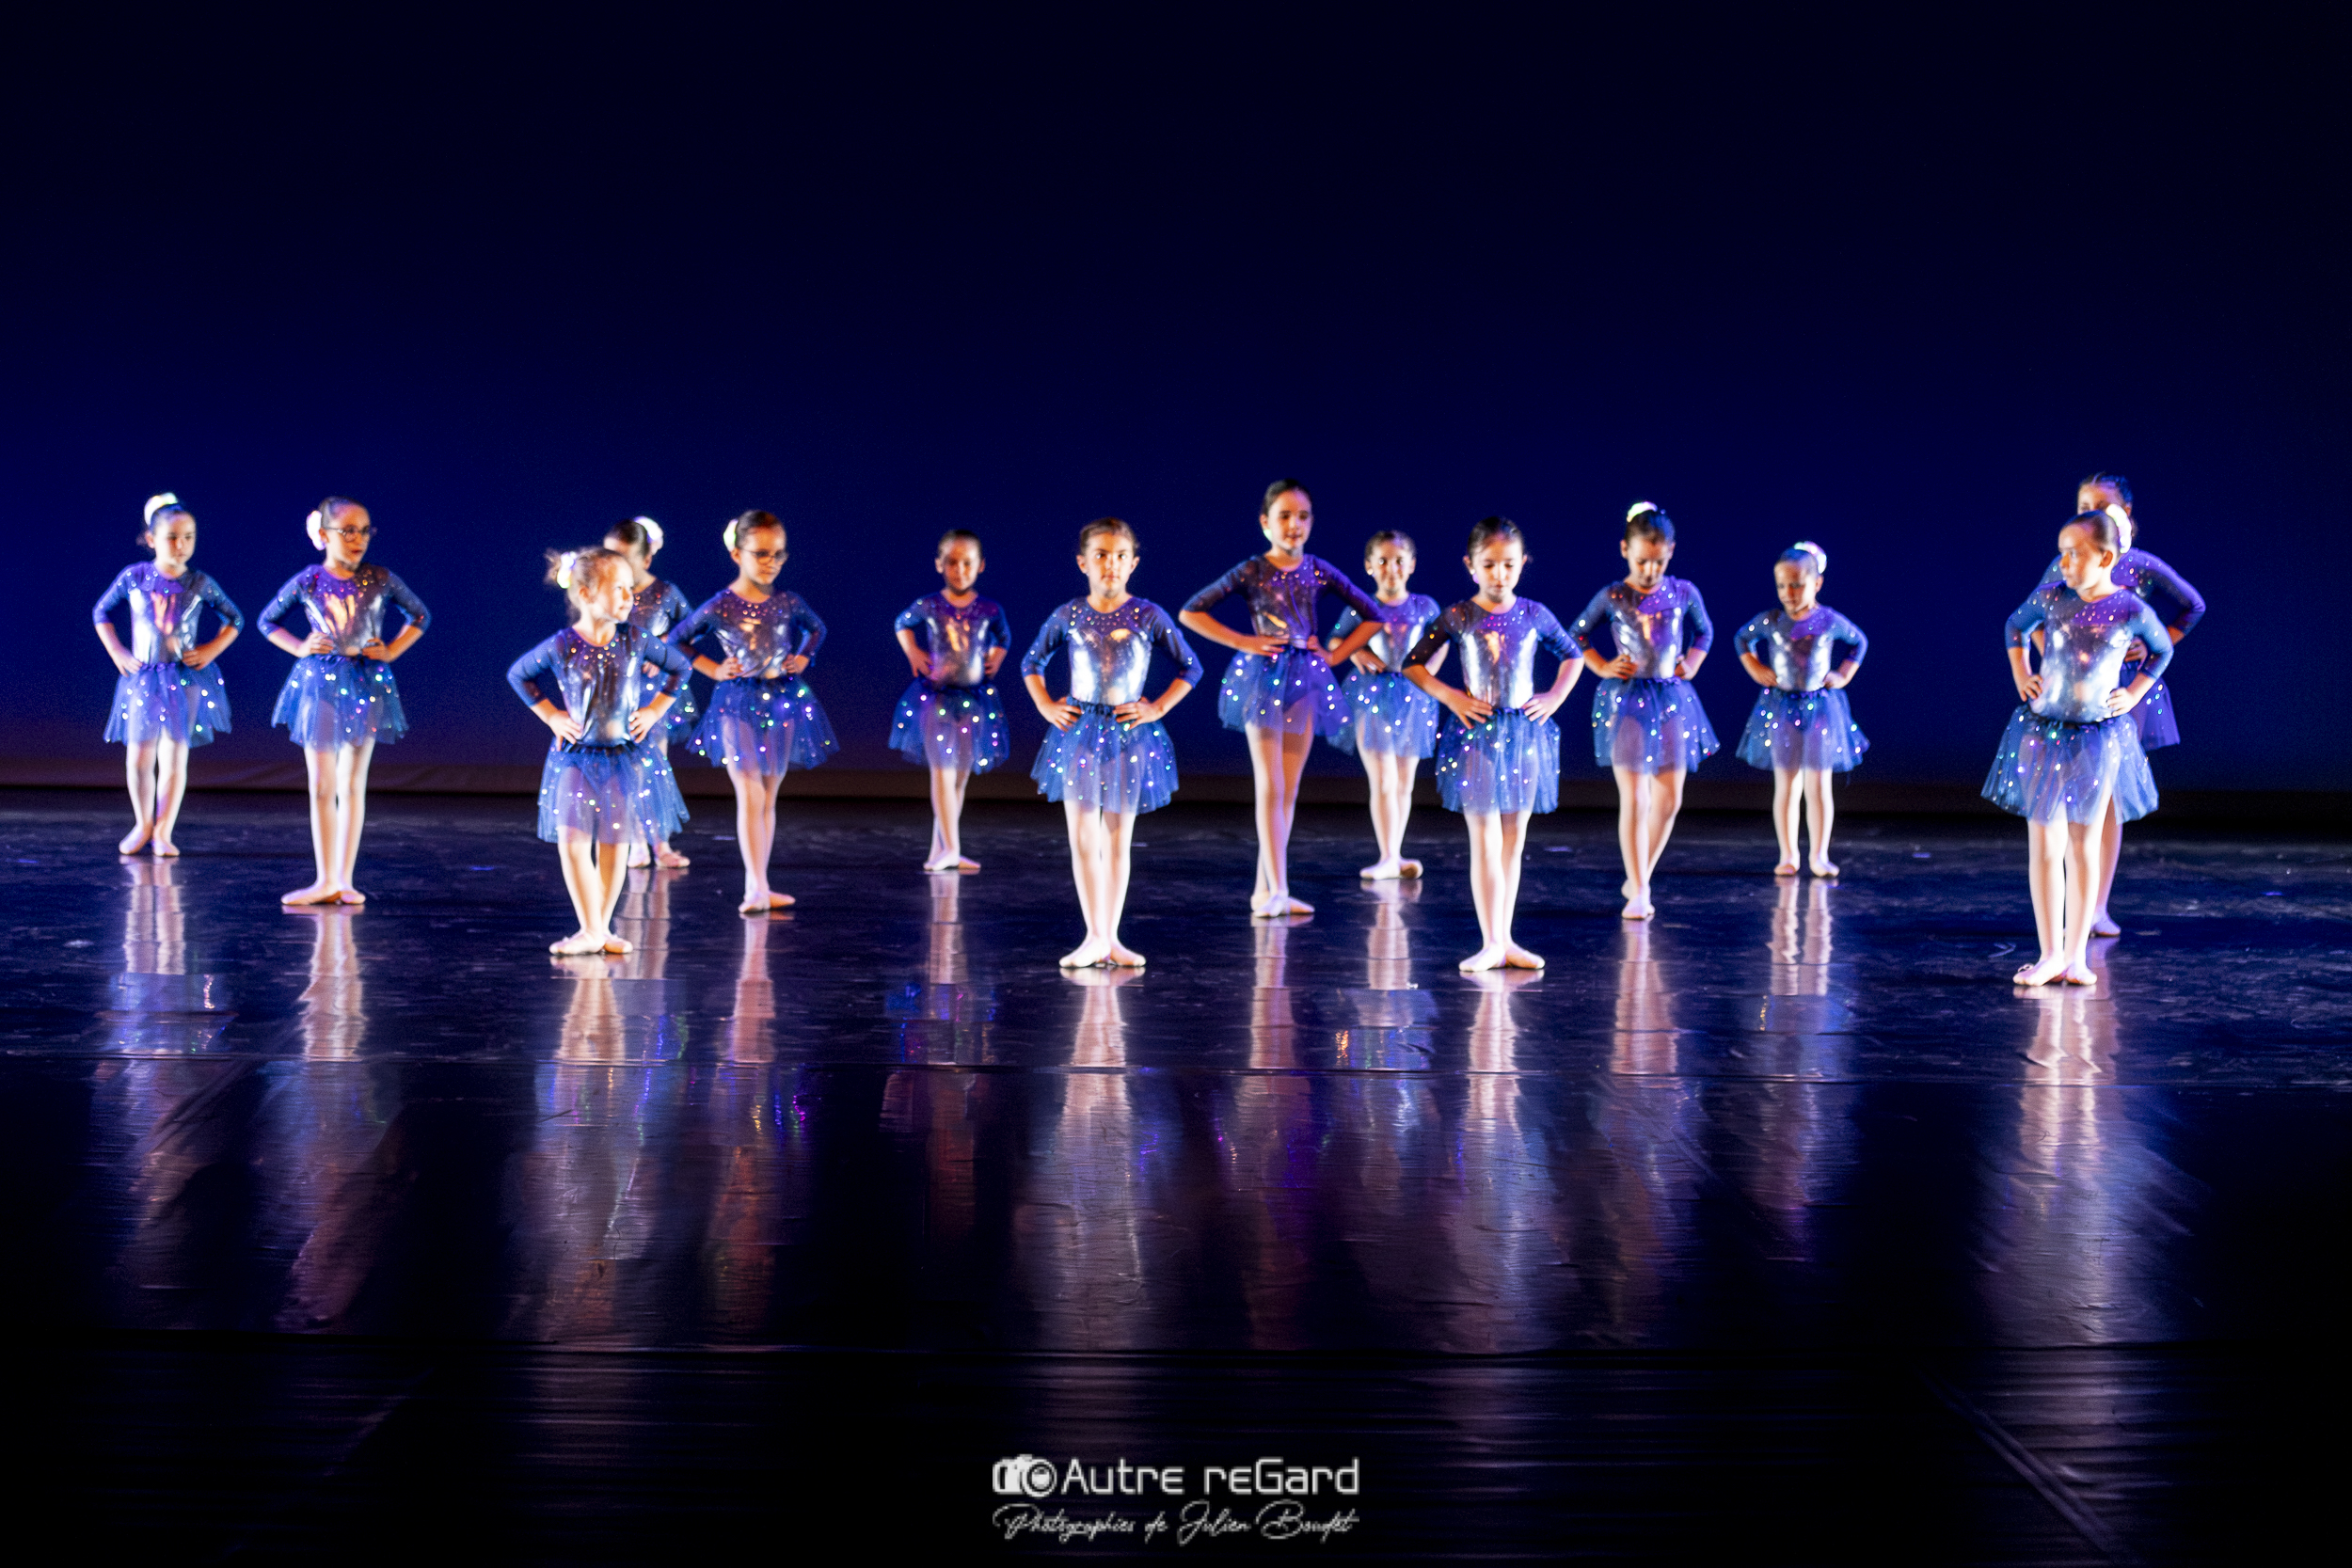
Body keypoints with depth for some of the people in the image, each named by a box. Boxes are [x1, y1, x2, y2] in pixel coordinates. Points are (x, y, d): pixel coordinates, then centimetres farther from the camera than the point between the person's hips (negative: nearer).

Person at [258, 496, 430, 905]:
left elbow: (420, 616, 12)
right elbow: (268, 621, 13)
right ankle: (325, 880, 7)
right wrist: (299, 648, -1)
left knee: (351, 785, 3)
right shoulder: (307, 582, -2)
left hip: (366, 683, 0)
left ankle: (344, 878, 8)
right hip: (319, 683, 0)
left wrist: (392, 651, 1)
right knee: (321, 786, 2)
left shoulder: (380, 580, -2)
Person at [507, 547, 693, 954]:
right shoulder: (561, 646, -10)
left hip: (627, 755, 1)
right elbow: (518, 674, 7)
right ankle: (589, 930, -2)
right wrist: (550, 716, 3)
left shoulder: (635, 640, -6)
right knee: (572, 838, -10)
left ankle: (603, 926, 17)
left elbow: (679, 666, 10)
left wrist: (654, 710, 4)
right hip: (577, 755, -1)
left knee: (614, 844, 4)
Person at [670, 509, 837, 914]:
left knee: (768, 798, 9)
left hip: (783, 702, 4)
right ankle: (757, 888, -12)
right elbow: (676, 640, 6)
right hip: (738, 704, -4)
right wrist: (713, 669, -1)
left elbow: (816, 629, 22)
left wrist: (802, 659, 6)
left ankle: (758, 887, 15)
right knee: (750, 796, -10)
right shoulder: (720, 607, -8)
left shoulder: (787, 602, 1)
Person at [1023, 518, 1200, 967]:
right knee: (1082, 839, 0)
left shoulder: (1149, 617, -4)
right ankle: (1094, 938, 6)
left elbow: (1190, 668, 5)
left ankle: (1111, 938, 13)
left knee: (1118, 841, 7)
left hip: (1128, 734, 0)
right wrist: (1047, 707, 4)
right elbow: (1031, 664, 15)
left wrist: (1157, 709, -2)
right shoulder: (1067, 617, 0)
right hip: (1078, 733, 0)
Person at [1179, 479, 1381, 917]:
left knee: (1288, 790, 5)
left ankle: (1264, 889, 11)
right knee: (1270, 788, -7)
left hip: (1307, 677, 4)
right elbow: (1190, 612, -2)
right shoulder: (1251, 572, -3)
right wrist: (1242, 642, -6)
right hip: (1263, 677, -4)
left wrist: (1336, 654, 4)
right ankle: (1278, 889, -10)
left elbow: (1372, 616, 14)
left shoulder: (1319, 572, 5)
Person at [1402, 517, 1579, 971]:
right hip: (1476, 734, -3)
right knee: (1485, 842, -4)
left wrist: (1555, 697, 6)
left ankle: (1504, 938, 15)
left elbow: (1571, 656, 19)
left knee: (1513, 843, 8)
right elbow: (1413, 664, 4)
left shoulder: (1534, 615, 4)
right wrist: (1449, 696, -7)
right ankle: (1491, 942, -3)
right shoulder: (1458, 617, -2)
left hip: (1524, 733, 3)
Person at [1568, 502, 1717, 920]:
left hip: (1672, 698, 3)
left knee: (1669, 800, 4)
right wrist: (1603, 667, 0)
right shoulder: (1612, 597, -4)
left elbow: (1704, 633, 20)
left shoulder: (1684, 593, 2)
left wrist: (1692, 664, 5)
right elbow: (1577, 634, 10)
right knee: (1633, 799, -6)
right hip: (1625, 699, -3)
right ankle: (1638, 891, -2)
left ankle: (1640, 876, 21)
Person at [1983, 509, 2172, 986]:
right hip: (2042, 733, 1)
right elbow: (2015, 627, 18)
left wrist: (2134, 693, 5)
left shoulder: (2131, 610, -6)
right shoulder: (2050, 599, -3)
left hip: (2098, 739, -1)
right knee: (2044, 845, 1)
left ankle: (2076, 955, 12)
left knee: (2083, 847, 6)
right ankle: (2049, 953, 7)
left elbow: (2162, 650, 13)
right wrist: (2021, 677, 8)